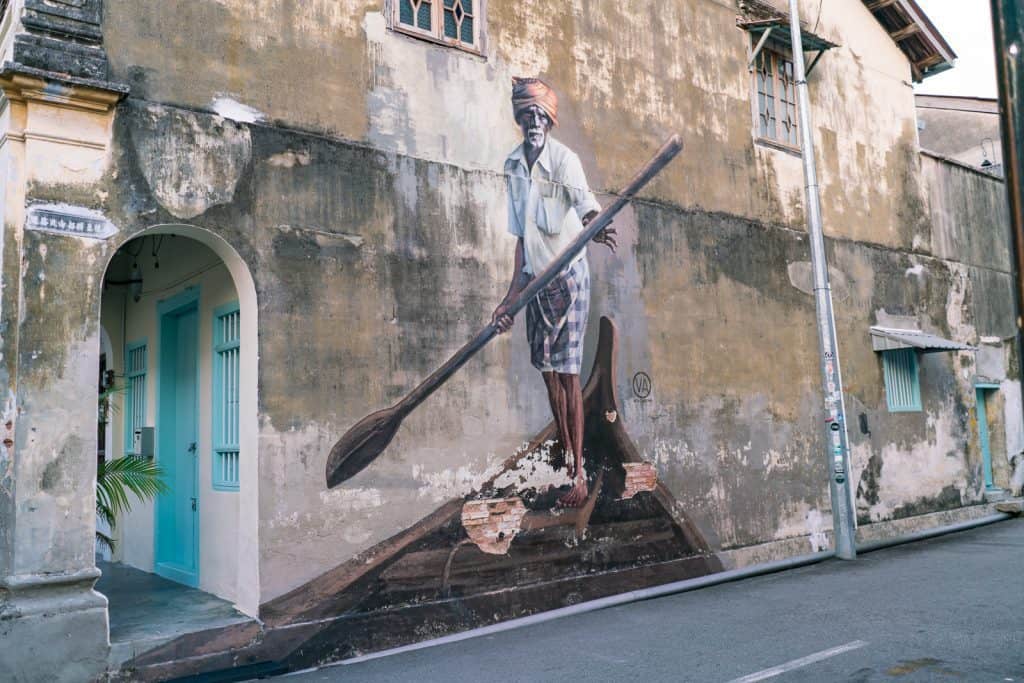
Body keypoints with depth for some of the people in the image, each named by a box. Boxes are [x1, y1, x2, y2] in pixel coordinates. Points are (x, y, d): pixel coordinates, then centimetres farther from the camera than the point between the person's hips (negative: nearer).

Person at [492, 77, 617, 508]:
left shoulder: (564, 159, -11)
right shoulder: (512, 165, 6)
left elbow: (585, 204, -30)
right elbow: (520, 236, 8)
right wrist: (511, 296, 5)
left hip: (569, 276, -6)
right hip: (536, 279, 6)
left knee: (568, 373, -7)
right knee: (547, 371, 11)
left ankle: (580, 475, 0)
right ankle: (566, 456, 26)